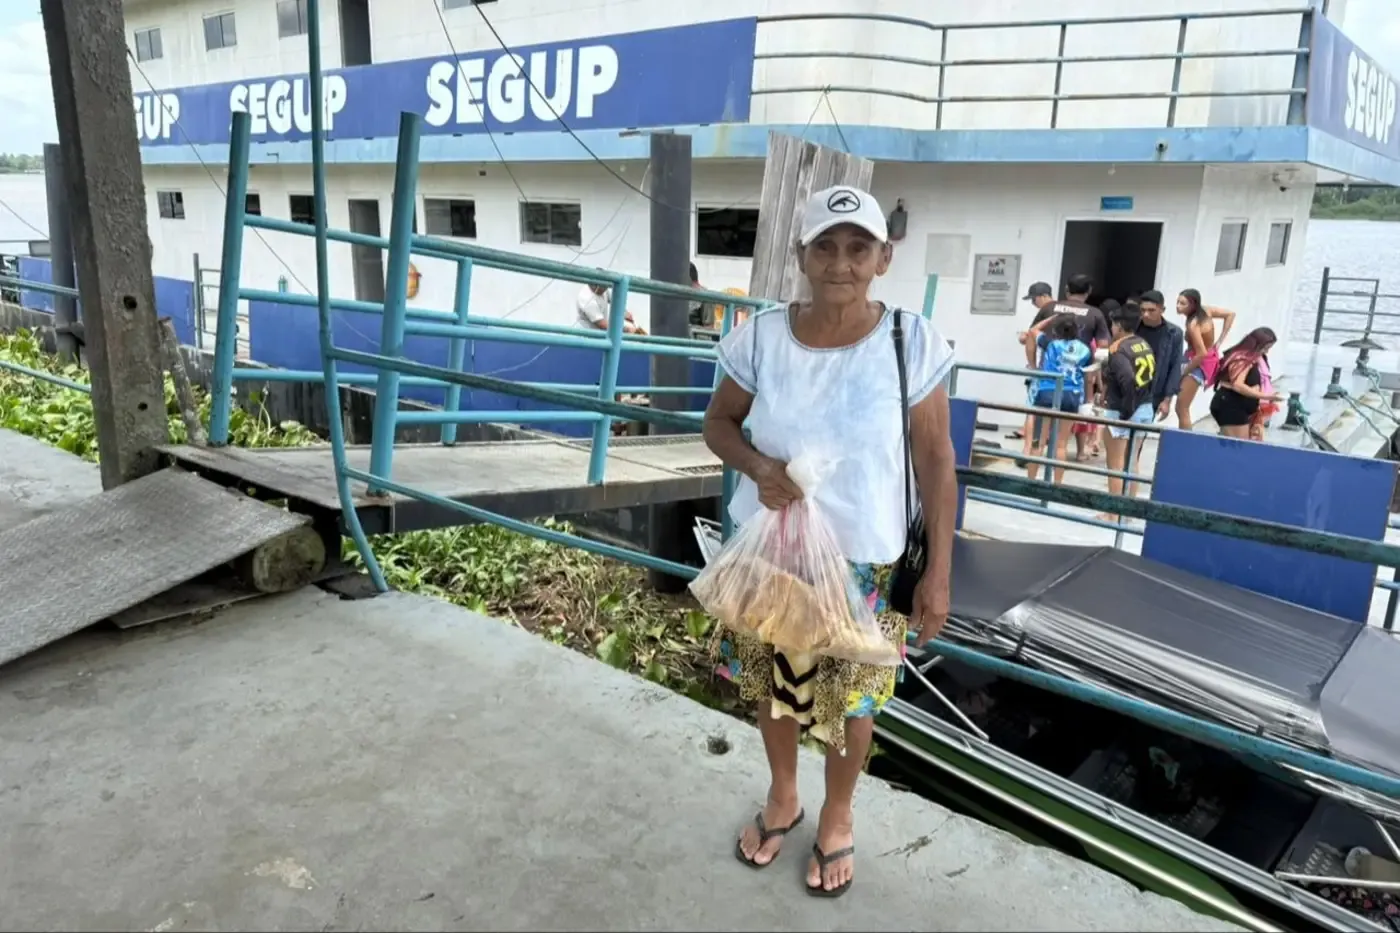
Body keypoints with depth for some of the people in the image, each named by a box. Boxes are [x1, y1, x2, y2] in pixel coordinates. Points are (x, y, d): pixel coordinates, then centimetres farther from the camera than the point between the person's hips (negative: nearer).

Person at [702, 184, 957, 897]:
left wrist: (938, 571, -7)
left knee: (851, 698, 15)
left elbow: (936, 464, -7)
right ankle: (781, 797, 49)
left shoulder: (911, 342, -13)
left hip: (861, 561, -2)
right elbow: (718, 422, 3)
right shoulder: (761, 337, -9)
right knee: (771, 680, 20)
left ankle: (837, 817, 45)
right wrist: (757, 465, -19)